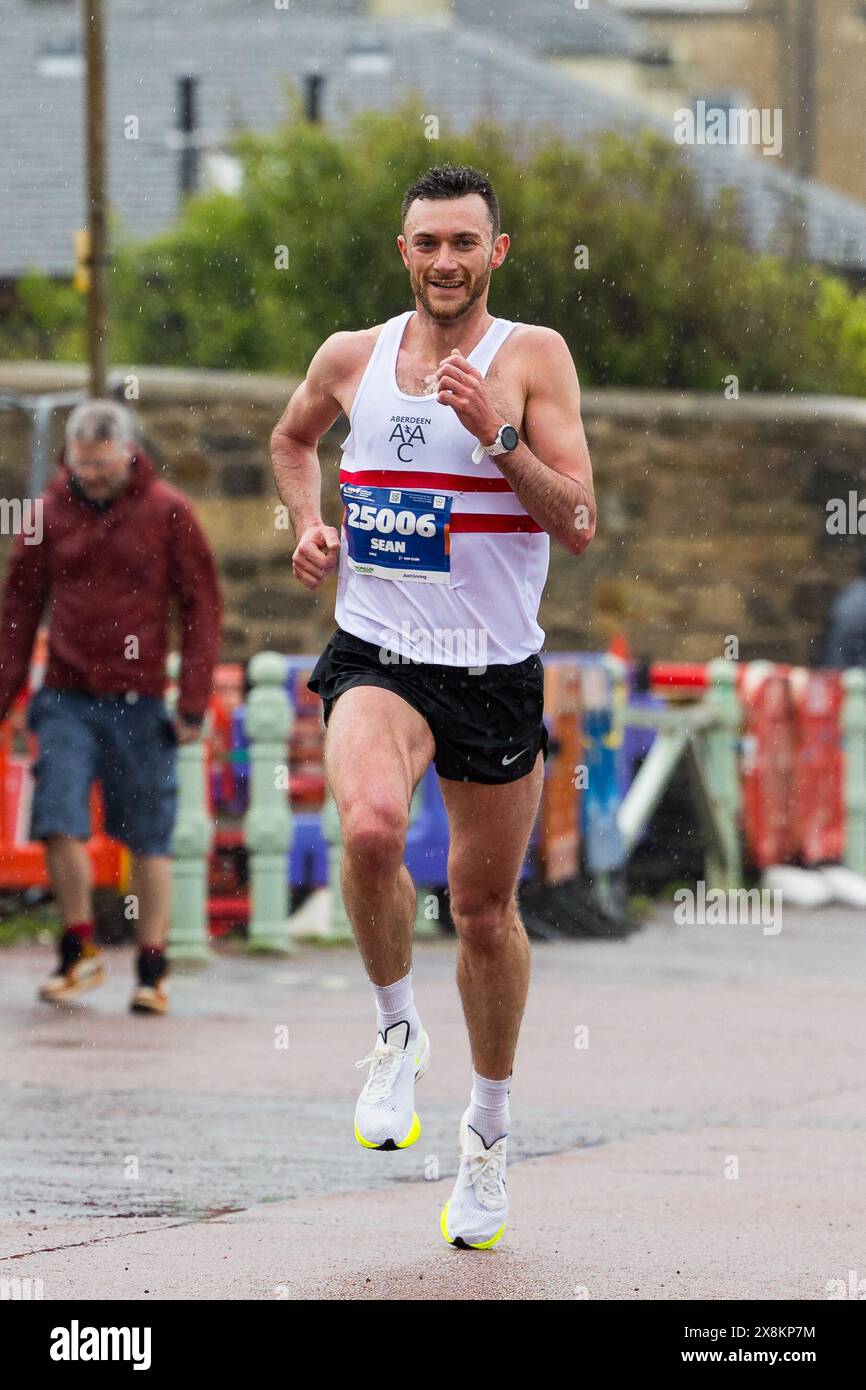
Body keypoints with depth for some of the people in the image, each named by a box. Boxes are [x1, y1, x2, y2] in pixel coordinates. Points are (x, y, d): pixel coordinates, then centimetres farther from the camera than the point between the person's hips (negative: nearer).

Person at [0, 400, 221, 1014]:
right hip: (66, 698, 2)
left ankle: (153, 970, 10)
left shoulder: (168, 512, -1)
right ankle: (80, 951, 9)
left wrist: (193, 703, -4)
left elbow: (202, 608, 2)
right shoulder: (51, 513, 5)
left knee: (149, 837, 2)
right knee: (60, 824, -8)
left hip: (139, 702, -2)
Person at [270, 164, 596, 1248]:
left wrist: (497, 435, -23)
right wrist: (308, 524, 8)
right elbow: (292, 439, 26)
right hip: (377, 658, 0)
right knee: (372, 827, -31)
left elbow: (577, 526, -11)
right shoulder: (350, 357, 3)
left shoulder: (532, 358, -5)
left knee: (486, 911, 11)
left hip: (495, 670, 0)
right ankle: (395, 1031, -6)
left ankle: (488, 1129, 32)